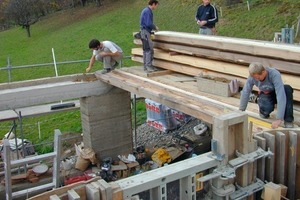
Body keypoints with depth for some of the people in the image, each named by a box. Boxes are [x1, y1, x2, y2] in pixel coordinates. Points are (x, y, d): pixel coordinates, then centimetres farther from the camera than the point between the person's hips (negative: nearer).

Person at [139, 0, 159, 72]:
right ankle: (149, 66, -10)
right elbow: (149, 24, -21)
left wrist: (153, 27, 16)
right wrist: (155, 27, -5)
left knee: (145, 50, 11)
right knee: (149, 50, -10)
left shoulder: (145, 10, 17)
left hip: (144, 32, 10)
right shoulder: (148, 11, -14)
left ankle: (146, 66, 14)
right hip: (145, 32, -10)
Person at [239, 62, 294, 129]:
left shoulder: (275, 75, -35)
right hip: (265, 95, 1)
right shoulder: (253, 76, -26)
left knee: (288, 88, -36)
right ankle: (264, 111, 5)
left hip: (276, 93, -1)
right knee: (266, 109, -35)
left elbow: (281, 95, -42)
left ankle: (288, 120, -25)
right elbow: (245, 92, -15)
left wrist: (279, 118, -48)